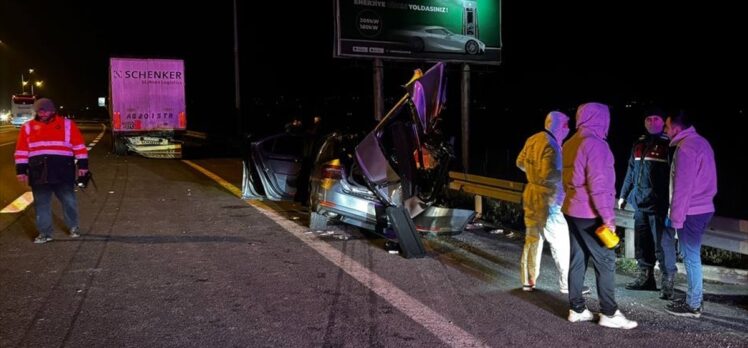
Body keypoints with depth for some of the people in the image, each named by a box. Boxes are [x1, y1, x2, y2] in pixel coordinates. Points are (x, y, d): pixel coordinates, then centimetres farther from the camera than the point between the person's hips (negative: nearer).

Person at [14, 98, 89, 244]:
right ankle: (44, 232, 17)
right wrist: (21, 170, 3)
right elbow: (21, 151, 8)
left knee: (68, 201, 7)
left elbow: (79, 146, 2)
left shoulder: (67, 124, 2)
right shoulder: (28, 127, 8)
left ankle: (73, 227, 26)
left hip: (63, 171, -2)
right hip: (38, 172, 2)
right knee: (41, 203, 6)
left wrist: (82, 165, -2)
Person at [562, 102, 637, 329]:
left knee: (577, 260, 11)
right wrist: (608, 216, -17)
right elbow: (599, 185, -19)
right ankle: (609, 313, 4)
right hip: (590, 215, -8)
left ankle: (577, 309, 16)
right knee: (605, 262, 0)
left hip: (572, 211, 8)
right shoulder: (595, 144, -15)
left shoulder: (570, 144, 11)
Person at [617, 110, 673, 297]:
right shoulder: (639, 144, 16)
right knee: (641, 243, 11)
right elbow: (631, 171, 21)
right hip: (640, 201, 6)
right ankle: (645, 277, 22)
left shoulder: (668, 144, -2)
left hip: (659, 203, -6)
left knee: (661, 244, -7)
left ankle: (668, 283, -1)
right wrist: (623, 195, 20)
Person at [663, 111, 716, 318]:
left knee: (691, 257, -2)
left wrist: (676, 217, -15)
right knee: (692, 255, 16)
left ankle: (693, 305, 5)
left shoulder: (685, 148, -16)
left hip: (691, 211, -9)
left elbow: (682, 187, -19)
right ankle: (694, 298, 24)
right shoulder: (701, 142, 14)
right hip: (704, 208, 9)